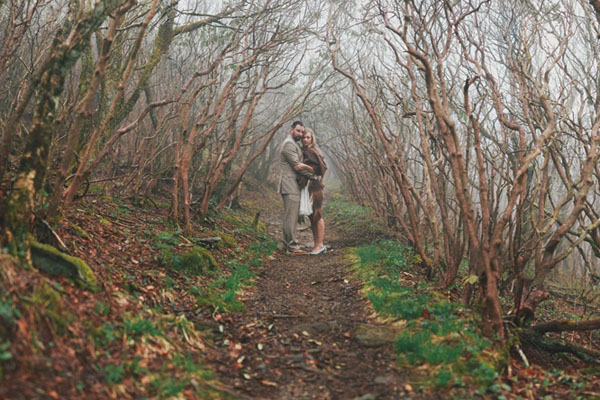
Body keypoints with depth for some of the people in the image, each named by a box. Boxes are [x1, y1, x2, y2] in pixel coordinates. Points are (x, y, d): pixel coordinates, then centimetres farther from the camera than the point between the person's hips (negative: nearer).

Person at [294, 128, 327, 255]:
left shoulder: (312, 152, -9)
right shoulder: (304, 152, 17)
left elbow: (319, 170, -16)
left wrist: (305, 166, -25)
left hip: (314, 187, -9)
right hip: (306, 187, 9)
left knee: (317, 216, -7)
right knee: (311, 217, 9)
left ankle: (320, 245, -3)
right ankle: (317, 244, 14)